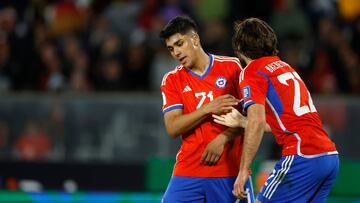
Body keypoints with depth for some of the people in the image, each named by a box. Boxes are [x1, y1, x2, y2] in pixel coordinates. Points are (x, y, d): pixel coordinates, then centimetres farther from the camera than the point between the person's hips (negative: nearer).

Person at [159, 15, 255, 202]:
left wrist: (222, 138, -13)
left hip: (230, 171, -1)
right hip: (188, 171, 1)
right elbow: (172, 128, -5)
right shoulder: (171, 80, 6)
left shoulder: (232, 67, 2)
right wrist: (208, 109, -17)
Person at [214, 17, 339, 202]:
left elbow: (257, 122, -14)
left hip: (302, 157, -8)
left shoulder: (252, 71, -1)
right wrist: (240, 122, 37)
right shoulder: (284, 67, 23)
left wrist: (243, 171, -13)